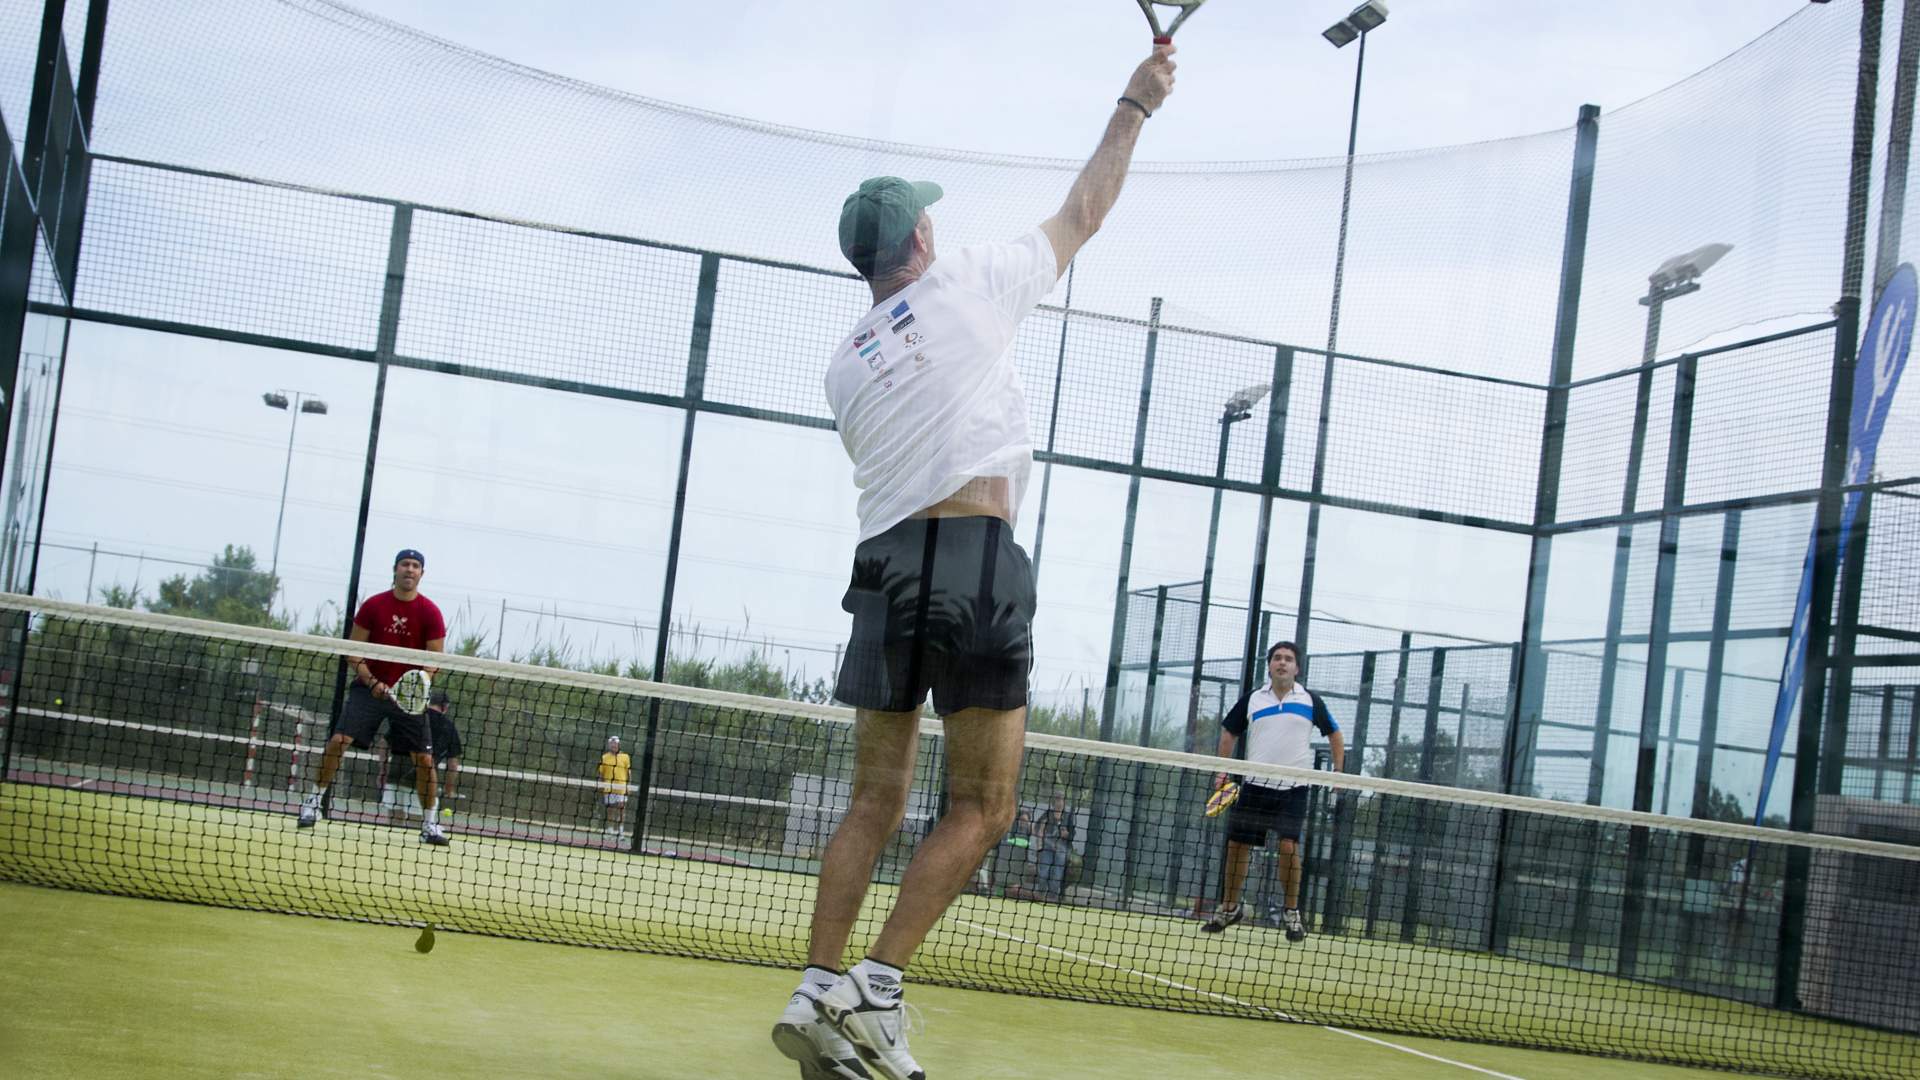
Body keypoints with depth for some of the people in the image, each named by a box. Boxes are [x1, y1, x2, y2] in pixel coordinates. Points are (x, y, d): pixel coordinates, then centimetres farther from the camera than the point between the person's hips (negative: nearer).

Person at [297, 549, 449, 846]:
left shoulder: (430, 613, -4)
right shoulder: (373, 606, -1)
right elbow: (353, 651, 1)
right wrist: (371, 681, -14)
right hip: (369, 687, 0)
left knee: (424, 759, -5)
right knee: (338, 740, -14)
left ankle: (429, 825, 7)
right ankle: (313, 802, 1)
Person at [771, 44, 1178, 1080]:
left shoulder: (845, 360, 15)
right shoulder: (967, 282, 3)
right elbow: (1083, 213, 15)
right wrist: (1135, 105, 26)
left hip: (884, 564, 6)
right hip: (973, 562, -6)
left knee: (875, 802, 9)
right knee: (981, 809, -1)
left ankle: (820, 994, 2)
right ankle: (874, 992, -9)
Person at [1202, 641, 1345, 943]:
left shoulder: (1310, 700, 3)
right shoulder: (1252, 699, 6)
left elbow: (1334, 734, 13)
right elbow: (1229, 732, 17)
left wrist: (1338, 770, 4)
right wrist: (1223, 770, 8)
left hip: (1294, 787, -2)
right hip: (1255, 785, 2)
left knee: (1288, 846, -15)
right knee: (1237, 844, 3)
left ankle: (1292, 912, 1)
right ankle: (1230, 907, 20)